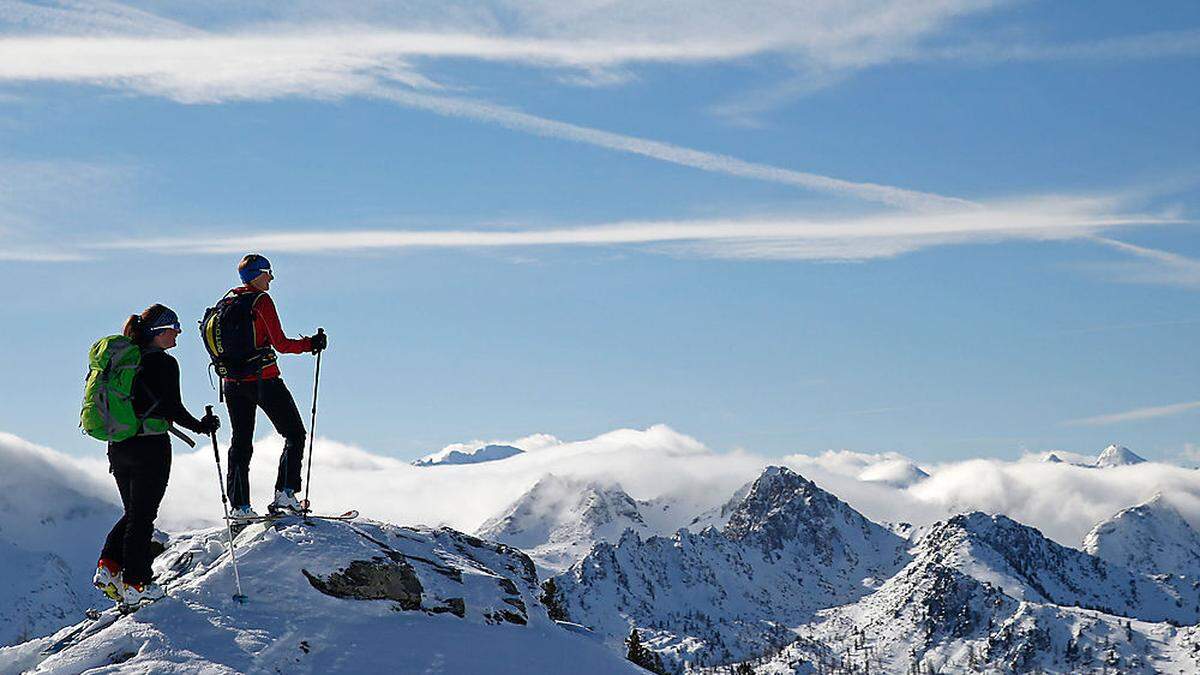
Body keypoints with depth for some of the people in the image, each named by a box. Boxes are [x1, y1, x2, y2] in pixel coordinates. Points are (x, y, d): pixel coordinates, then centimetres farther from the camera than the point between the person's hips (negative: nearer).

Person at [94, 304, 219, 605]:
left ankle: (108, 566, 6)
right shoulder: (164, 363, -13)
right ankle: (135, 583, 5)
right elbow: (173, 408, -18)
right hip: (150, 447, -7)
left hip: (118, 447, 7)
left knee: (133, 512, 20)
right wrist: (201, 426, -4)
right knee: (143, 515, 2)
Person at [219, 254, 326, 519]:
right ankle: (284, 493, -7)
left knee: (240, 442, 14)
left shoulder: (227, 300, 9)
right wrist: (311, 344, -3)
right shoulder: (261, 300, -12)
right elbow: (281, 344, -15)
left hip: (232, 383, 7)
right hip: (263, 380, -7)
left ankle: (239, 506, 10)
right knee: (295, 434, 5)